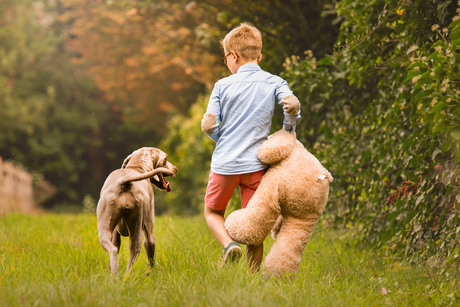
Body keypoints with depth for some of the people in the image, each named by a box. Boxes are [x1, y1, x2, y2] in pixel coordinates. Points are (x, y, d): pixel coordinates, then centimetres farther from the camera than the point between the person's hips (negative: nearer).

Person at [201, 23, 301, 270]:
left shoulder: (223, 85, -1)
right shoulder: (273, 82, 1)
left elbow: (208, 125, -6)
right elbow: (291, 104, -15)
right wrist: (288, 129, 5)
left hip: (225, 164, -1)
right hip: (255, 165, 1)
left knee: (212, 212, 20)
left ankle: (229, 244, -6)